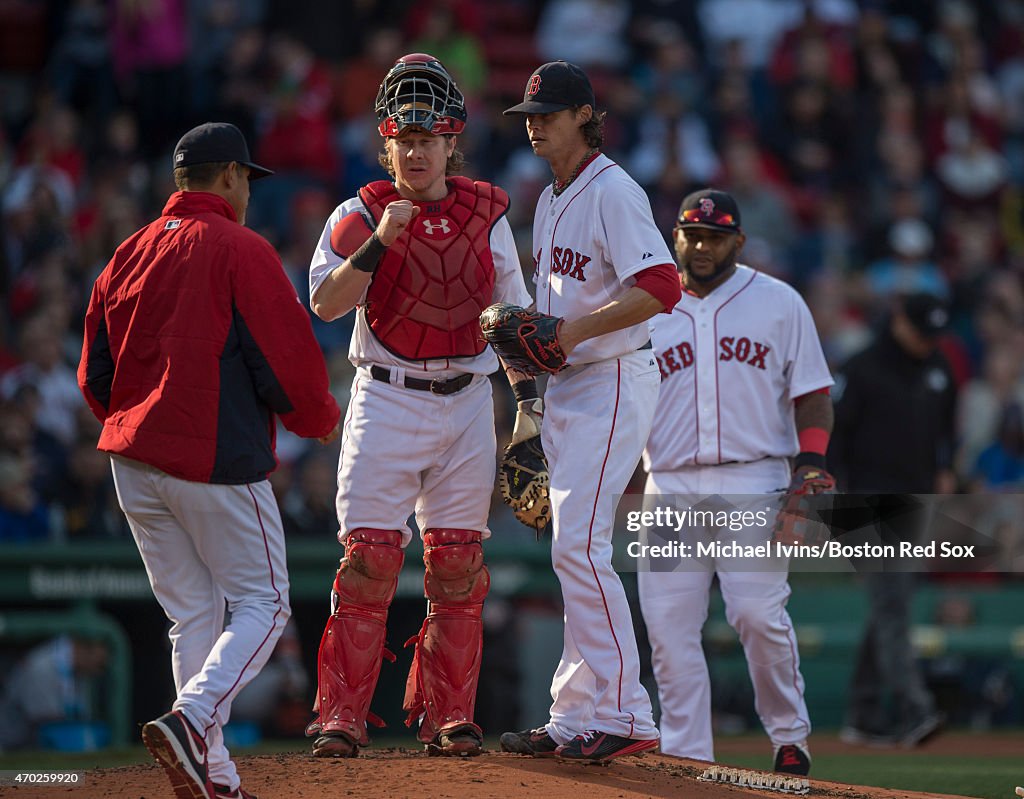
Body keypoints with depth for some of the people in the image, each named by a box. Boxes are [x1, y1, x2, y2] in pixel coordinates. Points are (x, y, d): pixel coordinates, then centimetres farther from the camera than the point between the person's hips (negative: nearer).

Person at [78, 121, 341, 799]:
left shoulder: (128, 255, 13)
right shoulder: (240, 250, -7)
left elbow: (96, 376, 15)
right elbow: (289, 359, -11)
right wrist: (320, 418, 7)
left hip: (133, 463, 7)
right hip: (219, 462, -7)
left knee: (193, 615, 12)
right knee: (262, 604, 0)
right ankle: (192, 720, -22)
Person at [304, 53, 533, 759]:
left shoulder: (487, 213, 10)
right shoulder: (361, 214, 2)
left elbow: (512, 311, 14)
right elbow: (327, 303, -9)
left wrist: (528, 397, 6)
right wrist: (380, 240, -20)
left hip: (467, 403, 3)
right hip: (387, 401, -3)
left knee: (459, 567, 2)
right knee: (369, 556, -10)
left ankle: (447, 718, 9)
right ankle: (342, 718, -10)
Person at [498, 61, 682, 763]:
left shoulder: (612, 192, -12)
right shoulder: (553, 200, 17)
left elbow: (661, 288, -23)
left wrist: (573, 331, -26)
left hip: (613, 382, -10)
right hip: (565, 387, 10)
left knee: (578, 545, -17)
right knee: (575, 553, 9)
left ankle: (624, 714, -16)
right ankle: (575, 719, 11)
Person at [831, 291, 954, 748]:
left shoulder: (937, 369, 13)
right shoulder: (861, 371, -8)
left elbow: (946, 423, 27)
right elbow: (830, 432, -8)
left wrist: (944, 470, 12)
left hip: (912, 504, 7)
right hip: (870, 501, -7)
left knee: (890, 607, 7)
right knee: (890, 606, -15)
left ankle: (864, 718, 13)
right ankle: (913, 710, -25)